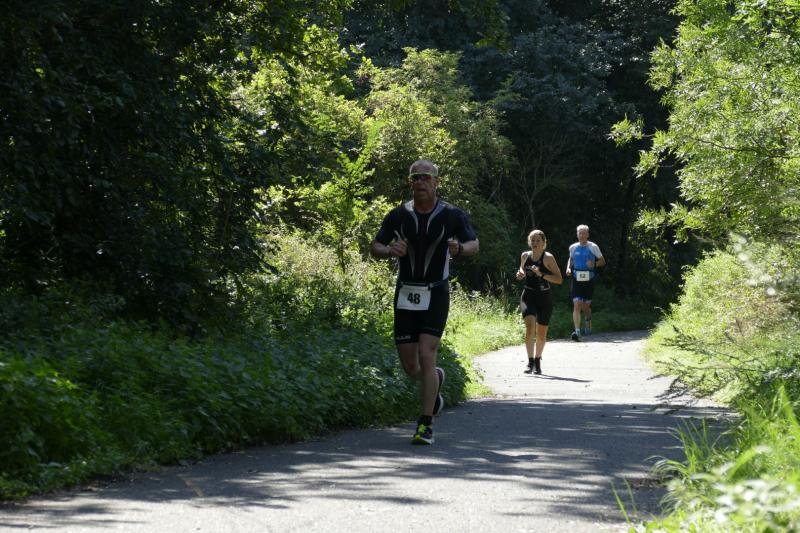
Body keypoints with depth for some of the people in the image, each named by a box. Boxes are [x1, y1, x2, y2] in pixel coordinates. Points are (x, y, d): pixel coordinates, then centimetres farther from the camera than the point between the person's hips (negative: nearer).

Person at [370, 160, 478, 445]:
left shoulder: (452, 215, -3)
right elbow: (375, 247, 7)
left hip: (435, 295, -3)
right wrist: (390, 250, -17)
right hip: (405, 296, 3)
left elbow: (474, 244, 4)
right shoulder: (399, 215, 2)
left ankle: (426, 424, -7)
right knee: (409, 365, 5)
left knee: (426, 356, -15)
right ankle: (435, 379, 41)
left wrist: (460, 248, -19)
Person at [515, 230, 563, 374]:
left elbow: (559, 279, -11)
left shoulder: (548, 258, -9)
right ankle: (530, 362, -17)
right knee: (530, 326, -21)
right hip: (528, 296, 1)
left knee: (541, 334, 8)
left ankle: (538, 360, 31)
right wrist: (521, 274, -1)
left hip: (544, 298, -1)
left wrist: (541, 274, -23)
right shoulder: (525, 256, 3)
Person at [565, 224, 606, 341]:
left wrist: (594, 264, -15)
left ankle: (588, 322, 45)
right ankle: (577, 331, -21)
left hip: (589, 280, -1)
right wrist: (568, 268, 4)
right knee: (577, 305, -14)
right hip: (576, 280, 1)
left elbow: (602, 261, 5)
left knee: (585, 306, 11)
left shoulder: (593, 247, -1)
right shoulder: (573, 247, 6)